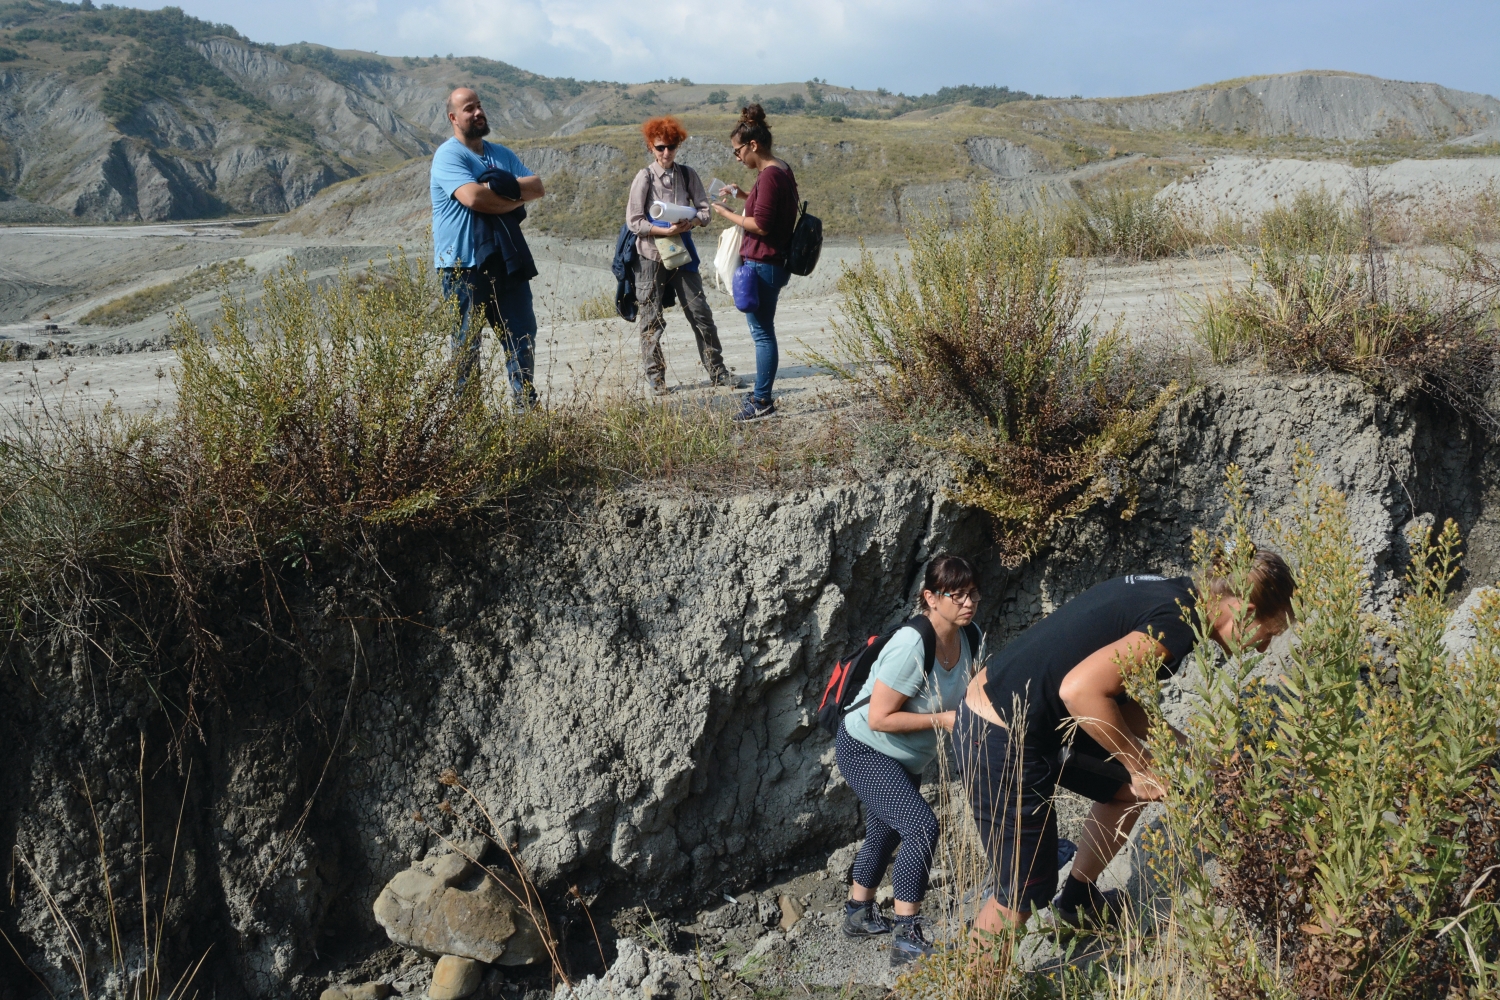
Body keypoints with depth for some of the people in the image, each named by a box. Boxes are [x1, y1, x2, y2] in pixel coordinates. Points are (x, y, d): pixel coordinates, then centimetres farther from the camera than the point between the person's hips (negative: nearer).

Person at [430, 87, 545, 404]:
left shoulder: (502, 154, 17)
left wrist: (505, 186, -12)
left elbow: (537, 187, 6)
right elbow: (472, 197, -21)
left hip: (506, 260, 7)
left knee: (523, 332, 7)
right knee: (466, 342, 0)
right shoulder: (449, 155, -6)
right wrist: (515, 200, -8)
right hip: (464, 263, -6)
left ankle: (526, 403, 16)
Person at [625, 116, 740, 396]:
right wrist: (666, 231, -20)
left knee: (701, 313, 2)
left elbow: (704, 211, 3)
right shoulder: (644, 177, -5)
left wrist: (691, 223, -19)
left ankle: (716, 371, 11)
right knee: (652, 320, 2)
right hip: (651, 256, -3)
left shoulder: (687, 174, 4)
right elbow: (634, 221, -9)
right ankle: (656, 378, 11)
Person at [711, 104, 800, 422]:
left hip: (763, 265, -10)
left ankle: (762, 401, 0)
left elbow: (760, 225, -22)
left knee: (762, 332, -5)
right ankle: (761, 393, 23)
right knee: (762, 331, 15)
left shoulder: (770, 175, -18)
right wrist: (744, 195, 13)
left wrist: (726, 213, -10)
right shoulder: (780, 170, 13)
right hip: (771, 262, 10)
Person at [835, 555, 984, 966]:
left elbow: (960, 696, 7)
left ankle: (859, 914, 45)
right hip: (864, 750, -9)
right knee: (922, 827, -22)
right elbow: (879, 718, -30)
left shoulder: (965, 641, -9)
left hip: (906, 761, 9)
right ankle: (907, 939, -14)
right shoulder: (912, 647, -33)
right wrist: (944, 720, -29)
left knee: (884, 834, 23)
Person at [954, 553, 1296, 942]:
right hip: (1001, 746, -9)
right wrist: (1142, 765, -16)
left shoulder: (1171, 592, 8)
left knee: (1131, 787, 22)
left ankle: (1076, 901, 38)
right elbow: (1080, 691, -30)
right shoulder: (1178, 623, -19)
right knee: (1022, 894, 3)